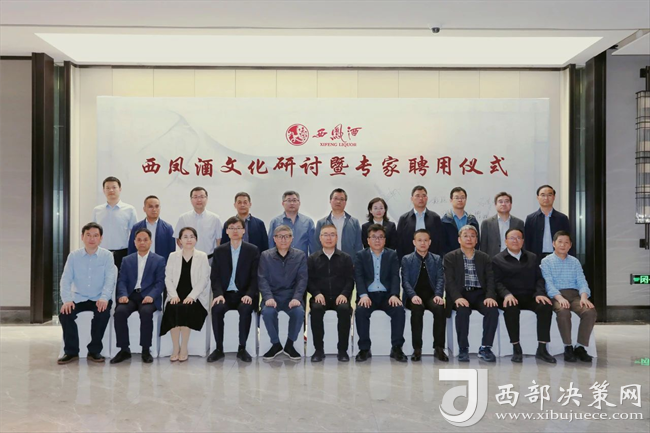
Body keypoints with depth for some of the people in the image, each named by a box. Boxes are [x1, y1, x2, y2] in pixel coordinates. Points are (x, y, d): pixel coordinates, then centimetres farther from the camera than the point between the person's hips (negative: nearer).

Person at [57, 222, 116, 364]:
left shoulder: (107, 255, -2)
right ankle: (71, 351, -4)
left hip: (99, 299, -2)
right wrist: (67, 300, -19)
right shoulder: (73, 256, 2)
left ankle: (94, 351, -11)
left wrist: (104, 298, -28)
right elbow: (65, 280, -2)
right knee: (65, 314, -23)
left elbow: (110, 279, -11)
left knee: (103, 314, -31)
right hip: (79, 298, 2)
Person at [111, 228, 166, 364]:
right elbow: (122, 280, 9)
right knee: (119, 311, -28)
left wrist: (151, 296, -19)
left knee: (146, 312, -35)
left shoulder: (159, 260, 11)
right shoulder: (127, 260, 19)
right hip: (131, 296, 3)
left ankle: (146, 350, -20)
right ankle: (124, 350, -15)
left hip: (148, 296, -2)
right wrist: (123, 295, -12)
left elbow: (160, 282, 0)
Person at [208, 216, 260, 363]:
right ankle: (219, 348, -16)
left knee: (245, 309, -34)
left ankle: (242, 348, -19)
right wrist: (218, 294, -14)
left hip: (244, 294, -1)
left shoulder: (253, 250, 4)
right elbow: (215, 276, 3)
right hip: (225, 294, 2)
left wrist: (249, 294, -17)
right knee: (216, 308, -30)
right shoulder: (219, 251, 9)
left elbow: (255, 277, -1)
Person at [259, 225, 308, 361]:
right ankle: (276, 344, -7)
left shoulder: (300, 256, 6)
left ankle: (289, 344, -6)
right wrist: (268, 297, -19)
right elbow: (262, 279, -2)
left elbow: (302, 279, -1)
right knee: (267, 312, -31)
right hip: (273, 295, 0)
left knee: (299, 312, -30)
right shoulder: (265, 256, 6)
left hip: (291, 296, 0)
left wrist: (296, 298, -18)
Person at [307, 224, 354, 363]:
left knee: (344, 309, -33)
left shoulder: (346, 258, 12)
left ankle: (342, 350, -20)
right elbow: (309, 280, 4)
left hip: (339, 297, 0)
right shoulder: (312, 258, 12)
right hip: (320, 297, 0)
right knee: (316, 309, -33)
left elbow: (350, 279, 4)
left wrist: (344, 294, -14)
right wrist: (317, 293, -14)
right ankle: (319, 350, -21)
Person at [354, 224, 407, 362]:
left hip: (387, 294, 1)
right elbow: (359, 277, -3)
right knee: (360, 311, -31)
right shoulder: (361, 256, 10)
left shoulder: (392, 255, 12)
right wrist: (363, 295, -21)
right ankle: (364, 349, -18)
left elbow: (395, 277, 0)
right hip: (368, 295, -1)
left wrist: (394, 295, -19)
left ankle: (397, 348, -17)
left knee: (399, 310, -28)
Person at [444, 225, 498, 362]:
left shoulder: (484, 257, 16)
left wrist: (490, 296, -15)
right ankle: (463, 349, -19)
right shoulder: (450, 257, 7)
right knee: (463, 310, -34)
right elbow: (449, 281, -4)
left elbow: (490, 279, 6)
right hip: (461, 294, -2)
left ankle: (485, 348, -16)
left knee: (493, 310, -28)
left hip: (479, 294, 3)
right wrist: (457, 297, -23)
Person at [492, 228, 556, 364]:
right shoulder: (497, 259, 9)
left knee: (546, 305, -29)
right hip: (511, 297, -3)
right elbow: (497, 282, -2)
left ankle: (542, 349, -23)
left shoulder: (532, 257, 21)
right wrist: (507, 294, -22)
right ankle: (516, 348, -25)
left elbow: (539, 278, 12)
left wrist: (540, 293, -8)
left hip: (530, 296, 3)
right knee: (510, 308, -38)